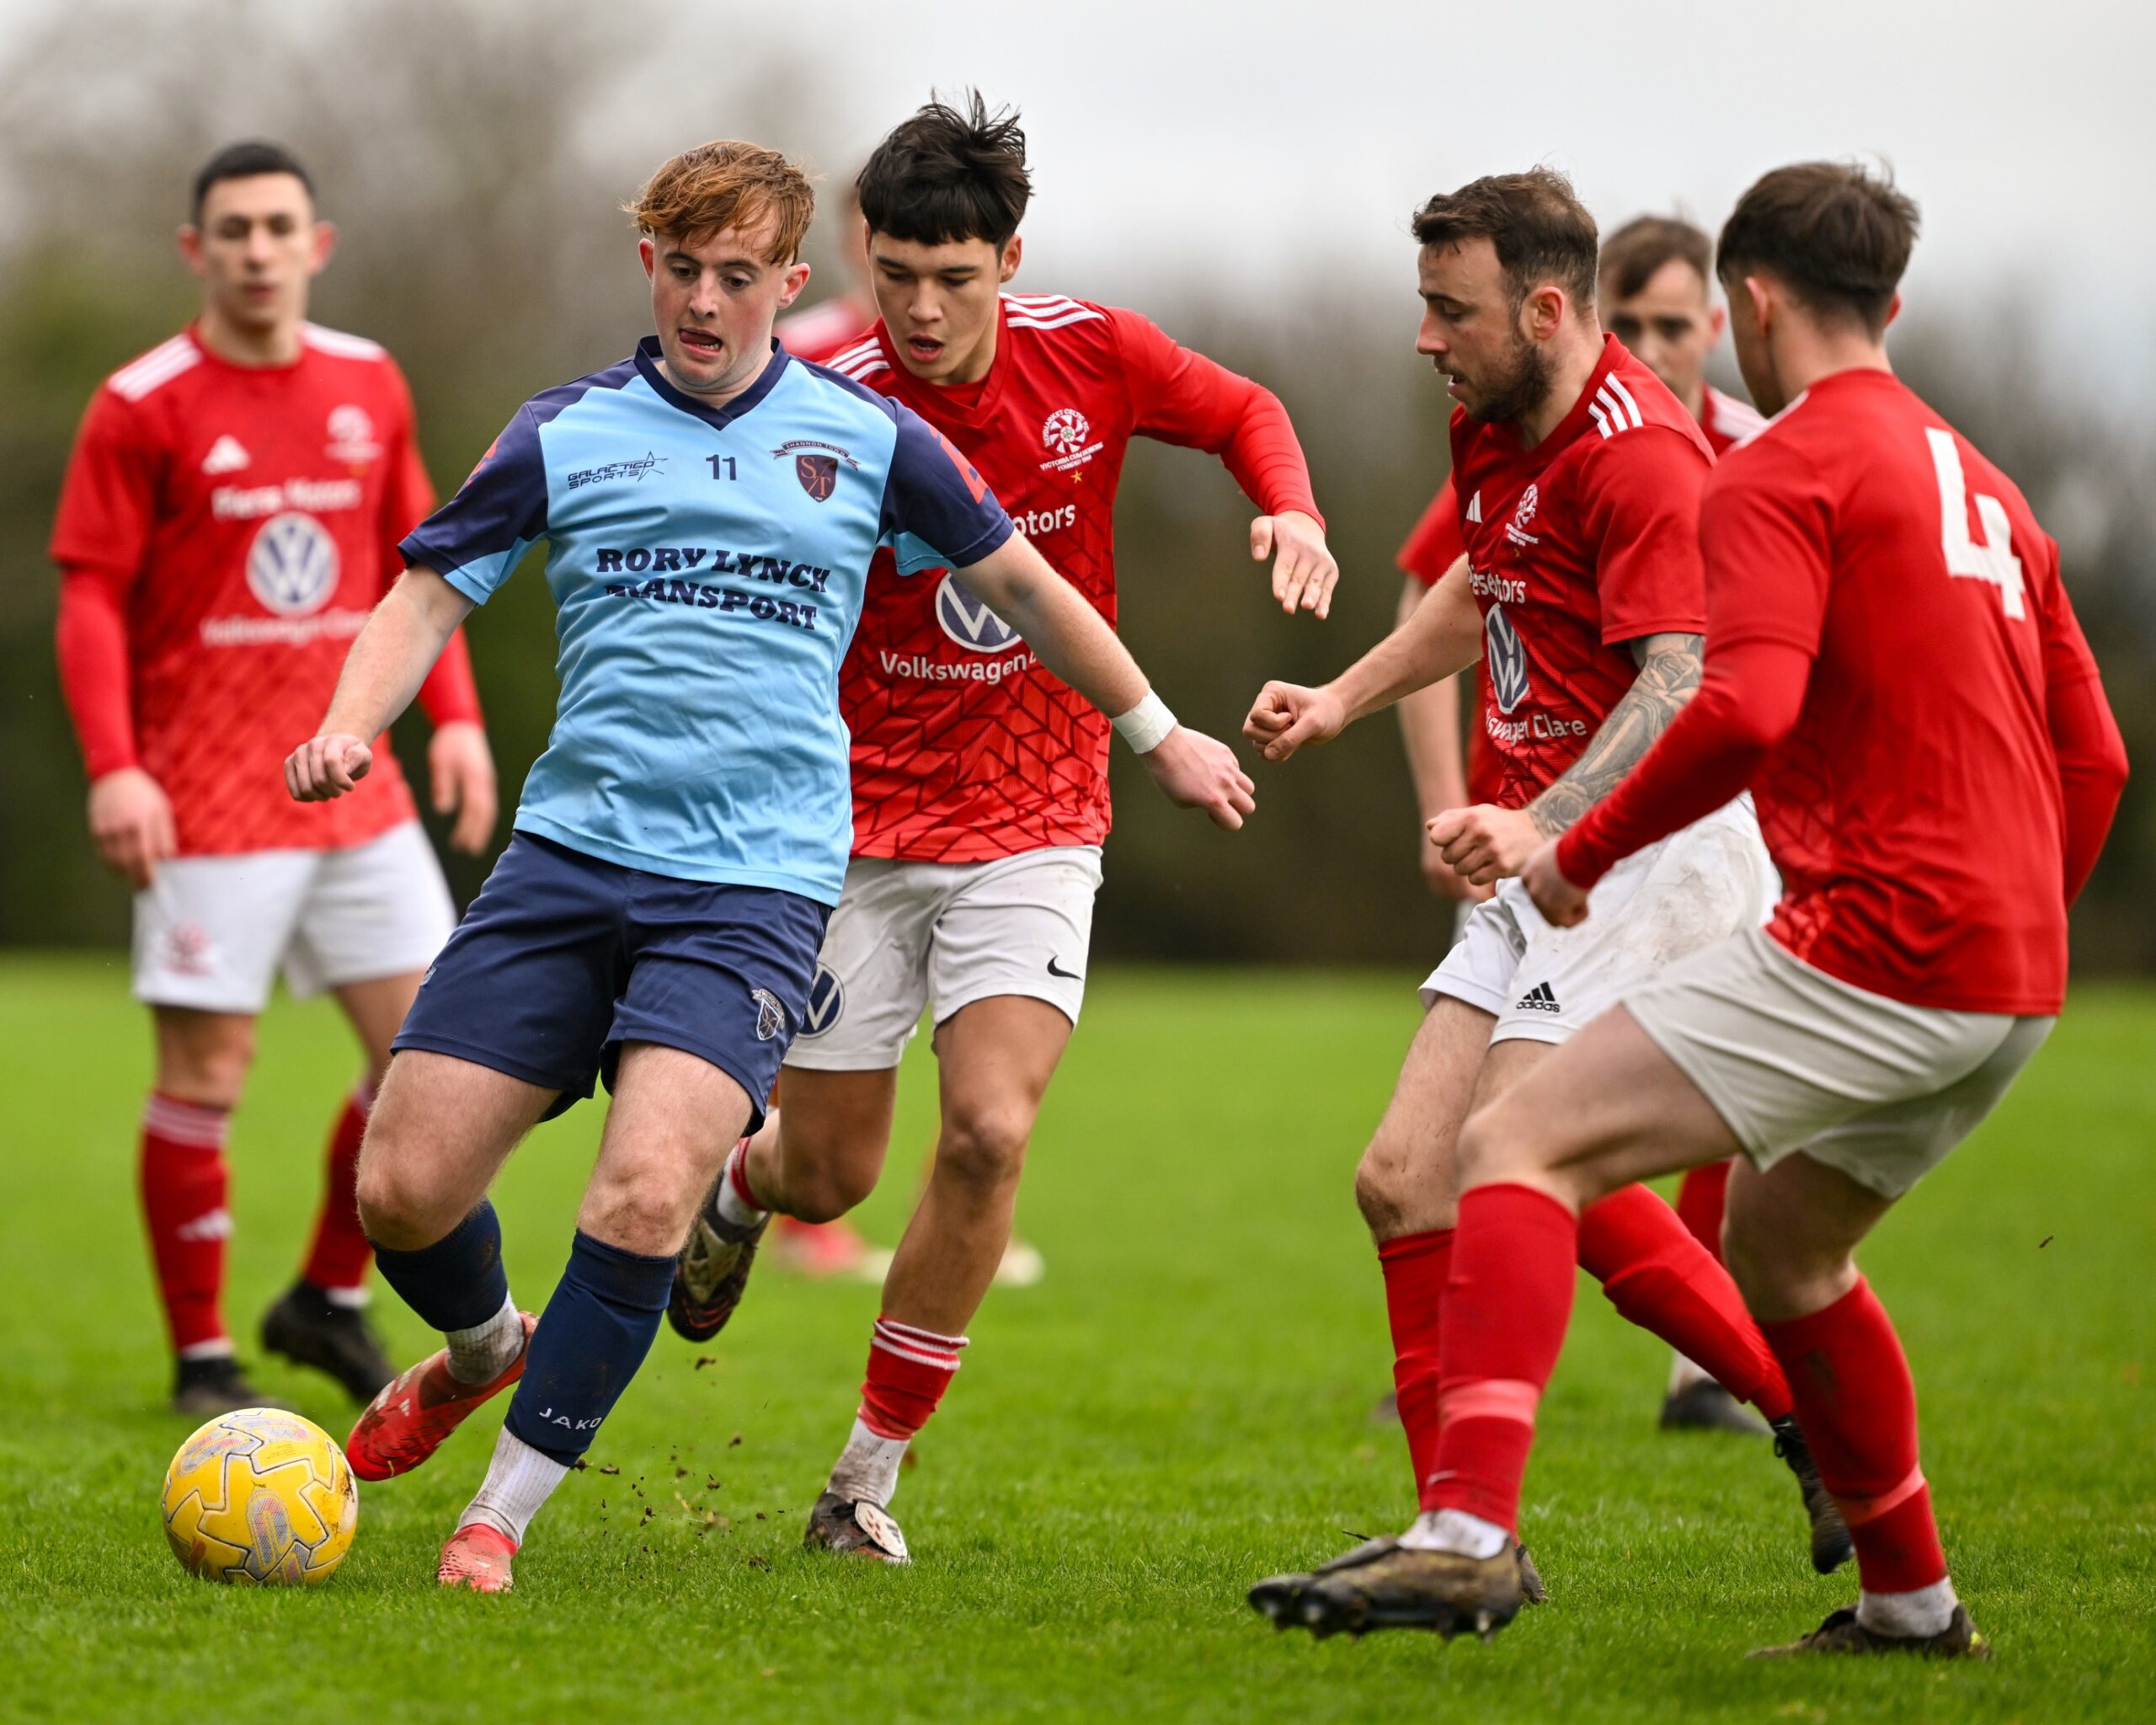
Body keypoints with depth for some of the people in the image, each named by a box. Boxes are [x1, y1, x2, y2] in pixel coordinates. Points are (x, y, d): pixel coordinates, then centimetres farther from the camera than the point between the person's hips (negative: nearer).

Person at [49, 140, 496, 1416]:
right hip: (206, 801, -5)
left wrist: (456, 716, 8)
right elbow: (93, 598, -7)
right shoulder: (144, 407, -5)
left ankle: (330, 1299, 20)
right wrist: (112, 767, -17)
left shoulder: (370, 386, 9)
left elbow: (414, 563, 17)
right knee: (207, 1077, -3)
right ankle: (203, 1358, 9)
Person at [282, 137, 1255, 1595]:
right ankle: (485, 1345, 31)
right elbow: (432, 595, 10)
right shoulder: (567, 432, 8)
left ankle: (505, 1514, -7)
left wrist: (1157, 732, 30)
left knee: (644, 1193, -24)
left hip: (757, 882, -2)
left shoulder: (866, 436, 7)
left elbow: (1021, 582, 20)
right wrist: (349, 727, -10)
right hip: (570, 855, 2)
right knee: (403, 1188, -5)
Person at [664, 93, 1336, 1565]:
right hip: (858, 833, -1)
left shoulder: (1090, 357, -6)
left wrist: (1293, 512, -6)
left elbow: (1243, 411, 13)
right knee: (830, 1175, 5)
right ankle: (737, 1194, 46)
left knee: (992, 1131, -18)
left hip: (1034, 831, 1)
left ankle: (869, 1479, -5)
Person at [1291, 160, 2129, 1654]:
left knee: (1521, 1142, -12)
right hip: (2018, 975, 9)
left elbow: (1748, 705, -21)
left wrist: (1583, 854, -9)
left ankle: (1469, 1533, -29)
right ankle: (1911, 1603, 35)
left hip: (1874, 945, -9)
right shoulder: (1983, 485, 22)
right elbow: (2094, 759, 23)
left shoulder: (1785, 470, -4)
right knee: (1779, 1240, 29)